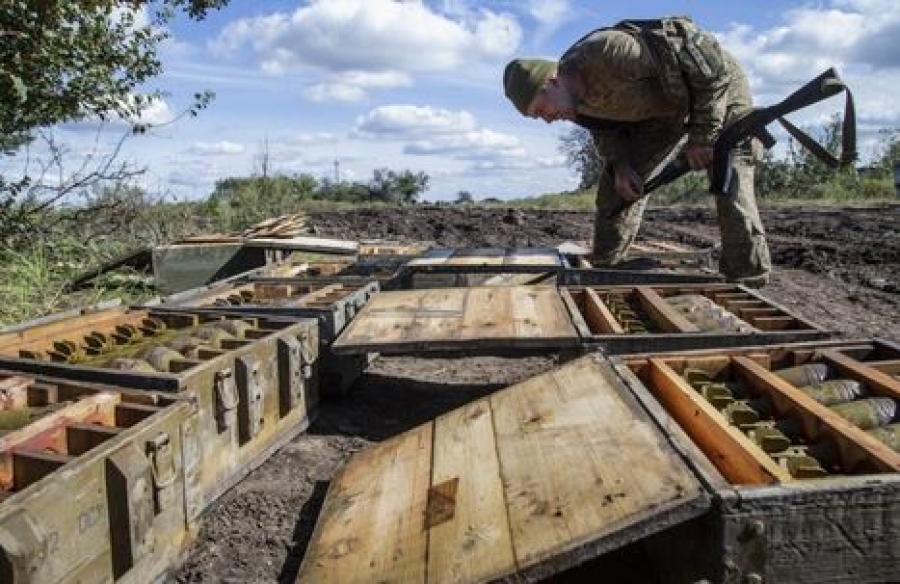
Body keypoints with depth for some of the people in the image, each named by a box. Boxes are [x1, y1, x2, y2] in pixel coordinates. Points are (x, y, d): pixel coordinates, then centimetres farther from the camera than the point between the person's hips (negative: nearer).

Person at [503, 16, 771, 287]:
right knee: (618, 183, -2)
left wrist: (702, 137, -27)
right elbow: (606, 129, 5)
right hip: (662, 106, 7)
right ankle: (603, 269, 6)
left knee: (730, 181, -18)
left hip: (716, 80, -7)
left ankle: (746, 286, -11)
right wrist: (619, 163, -15)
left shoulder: (609, 52, -38)